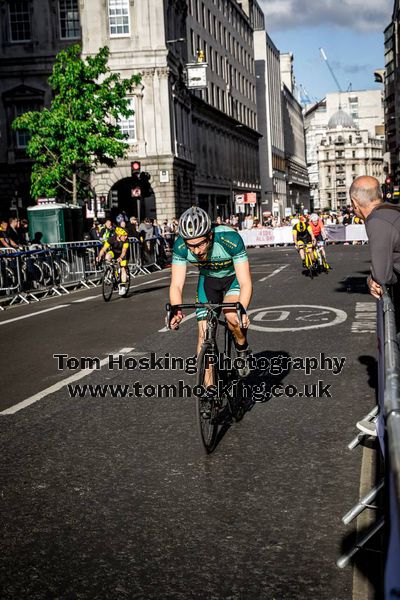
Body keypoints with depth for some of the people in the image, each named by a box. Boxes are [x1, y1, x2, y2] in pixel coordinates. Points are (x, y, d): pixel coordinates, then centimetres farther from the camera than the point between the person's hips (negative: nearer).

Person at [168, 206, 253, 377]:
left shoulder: (230, 239, -37)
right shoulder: (180, 246, -29)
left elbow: (246, 283, -37)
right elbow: (176, 285, -27)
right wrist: (176, 311, -47)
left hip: (234, 277, -3)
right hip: (208, 279, 3)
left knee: (232, 316, -29)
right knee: (204, 332, -6)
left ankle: (243, 351, 2)